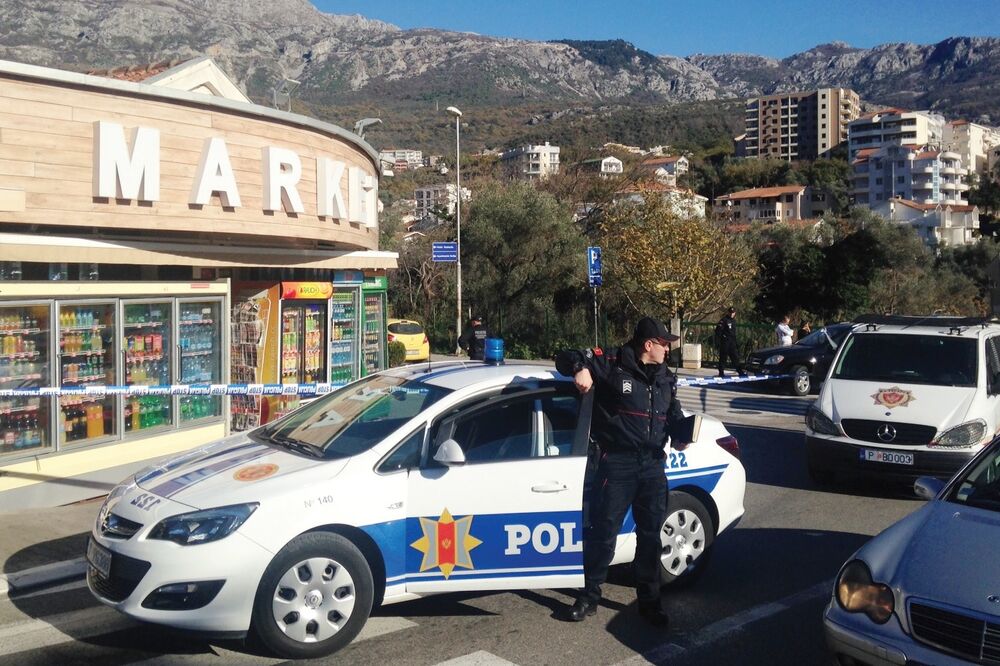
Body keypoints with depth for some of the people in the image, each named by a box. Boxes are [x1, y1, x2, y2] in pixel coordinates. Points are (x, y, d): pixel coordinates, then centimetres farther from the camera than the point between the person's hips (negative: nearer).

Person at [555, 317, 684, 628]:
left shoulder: (666, 378, 13)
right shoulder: (611, 363, -7)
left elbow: (674, 413, 24)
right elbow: (565, 358, -4)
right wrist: (580, 368, -26)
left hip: (652, 464, 6)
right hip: (617, 462, -5)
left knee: (650, 533, 11)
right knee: (603, 530, 0)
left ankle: (649, 601, 25)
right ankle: (589, 596, 17)